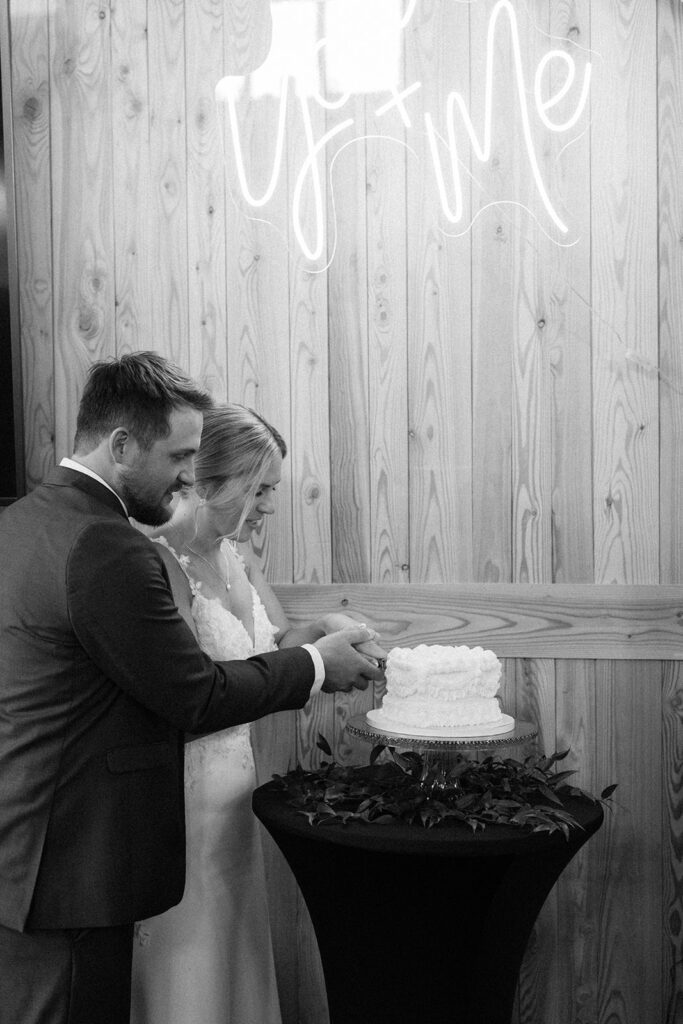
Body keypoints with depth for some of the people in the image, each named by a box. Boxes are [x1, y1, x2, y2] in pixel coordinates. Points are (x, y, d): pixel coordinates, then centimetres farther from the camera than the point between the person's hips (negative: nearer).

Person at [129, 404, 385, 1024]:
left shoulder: (237, 555, 6)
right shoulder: (162, 562, -20)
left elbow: (276, 640, 15)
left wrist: (326, 628, -5)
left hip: (234, 775, 8)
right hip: (184, 783, -8)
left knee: (235, 952, 19)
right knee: (187, 966, 6)